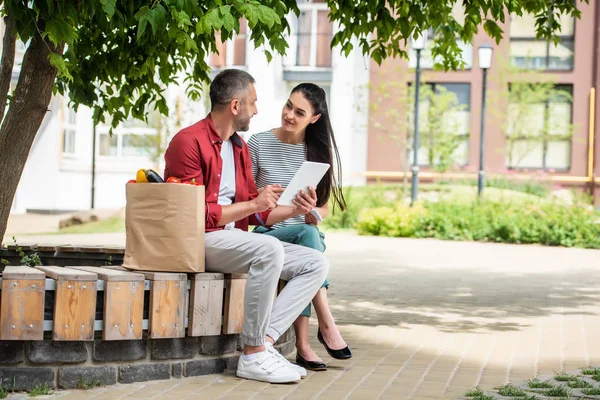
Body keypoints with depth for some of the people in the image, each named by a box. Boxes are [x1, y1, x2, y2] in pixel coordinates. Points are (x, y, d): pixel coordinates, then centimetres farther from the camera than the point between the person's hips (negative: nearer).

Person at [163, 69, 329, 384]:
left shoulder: (239, 147, 18)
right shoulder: (188, 142, -9)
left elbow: (255, 215, 19)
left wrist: (294, 210, 2)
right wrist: (254, 204, -14)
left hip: (236, 239, 9)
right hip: (200, 240, -9)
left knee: (316, 263, -5)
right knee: (270, 249, -35)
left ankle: (264, 342, -17)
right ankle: (253, 356, -25)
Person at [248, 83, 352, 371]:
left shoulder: (319, 150, 9)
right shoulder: (259, 143, 1)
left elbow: (324, 208, 10)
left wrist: (313, 213, -14)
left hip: (307, 233, 2)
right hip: (268, 233, -2)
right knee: (307, 234, -36)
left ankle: (303, 343, -40)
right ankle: (326, 324, -40)